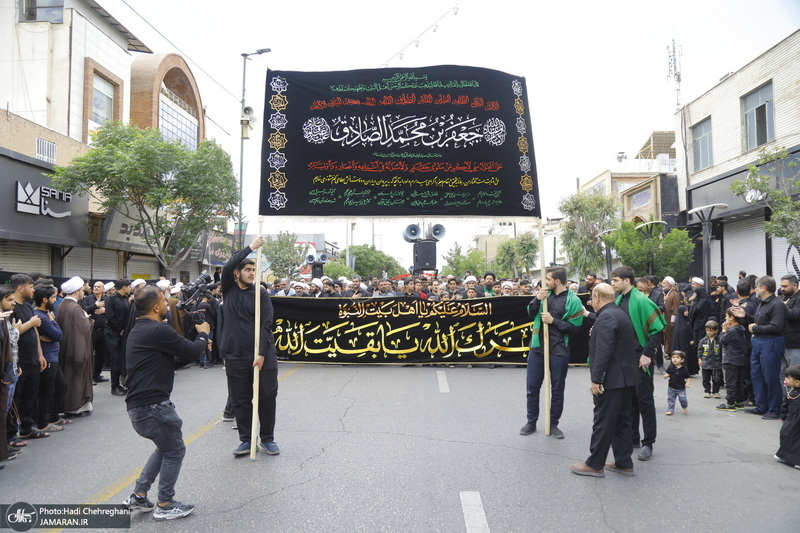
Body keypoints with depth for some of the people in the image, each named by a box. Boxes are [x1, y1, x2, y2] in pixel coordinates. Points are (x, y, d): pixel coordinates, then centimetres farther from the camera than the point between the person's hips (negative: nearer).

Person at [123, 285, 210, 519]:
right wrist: (203, 334, 6)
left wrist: (198, 343, 16)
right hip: (153, 405, -10)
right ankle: (165, 505, 18)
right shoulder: (159, 330, -18)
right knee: (175, 451, 7)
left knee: (166, 447, 24)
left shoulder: (138, 330, 14)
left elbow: (179, 350, 22)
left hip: (138, 404, 10)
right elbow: (193, 352, -12)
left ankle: (138, 496, 27)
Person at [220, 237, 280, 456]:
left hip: (263, 354, -1)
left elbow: (266, 325, -6)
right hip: (235, 355, 1)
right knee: (240, 399, 8)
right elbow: (227, 267, -15)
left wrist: (262, 353, -15)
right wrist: (250, 247, -17)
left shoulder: (261, 293, 0)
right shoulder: (229, 289, 5)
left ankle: (268, 438, 20)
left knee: (267, 396, 3)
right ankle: (246, 440, 22)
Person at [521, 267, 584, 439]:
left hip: (559, 351, -4)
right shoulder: (545, 294, 5)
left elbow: (574, 328, -13)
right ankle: (531, 421, 24)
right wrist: (537, 299, -9)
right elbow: (531, 314, 7)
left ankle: (553, 424, 23)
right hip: (537, 347, 4)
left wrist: (553, 320, -18)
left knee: (557, 389, 9)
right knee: (532, 386, 9)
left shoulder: (573, 300, -10)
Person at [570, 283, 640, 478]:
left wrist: (596, 379, -22)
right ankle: (624, 463, 22)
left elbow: (603, 351, -25)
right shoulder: (619, 313, 13)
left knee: (603, 422, -2)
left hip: (612, 379, -10)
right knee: (621, 421, 15)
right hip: (626, 378, 10)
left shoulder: (605, 317, -18)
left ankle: (594, 464, 7)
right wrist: (588, 315, 41)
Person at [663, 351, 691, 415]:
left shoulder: (684, 369, -11)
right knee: (670, 399, 8)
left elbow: (688, 377, -4)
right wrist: (666, 376, -18)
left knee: (683, 399, 2)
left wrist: (688, 383, -19)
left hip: (681, 388, -2)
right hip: (671, 387, 2)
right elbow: (667, 374, 4)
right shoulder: (670, 367, -6)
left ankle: (685, 407, 32)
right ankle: (670, 410, 22)